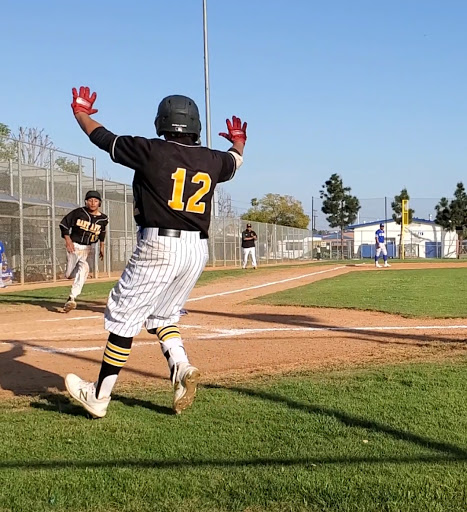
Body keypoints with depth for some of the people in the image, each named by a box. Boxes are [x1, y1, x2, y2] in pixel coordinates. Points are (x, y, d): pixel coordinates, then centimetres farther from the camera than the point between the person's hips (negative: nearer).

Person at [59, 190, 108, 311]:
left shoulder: (103, 219, -2)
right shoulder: (78, 212, -11)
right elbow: (64, 224, -3)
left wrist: (101, 246, 20)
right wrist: (67, 239, -13)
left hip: (89, 248, 1)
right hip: (74, 245, -1)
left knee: (83, 267, -24)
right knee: (69, 275, 1)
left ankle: (72, 298, -24)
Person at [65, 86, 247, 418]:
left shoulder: (151, 151, -5)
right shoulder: (213, 160, 7)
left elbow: (102, 137, 8)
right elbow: (235, 159, 32)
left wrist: (80, 110, 27)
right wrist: (238, 141, 55)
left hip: (158, 247, -5)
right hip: (198, 250, 6)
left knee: (124, 318, 4)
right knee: (161, 316, 21)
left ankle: (100, 396, 11)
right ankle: (182, 368, -2)